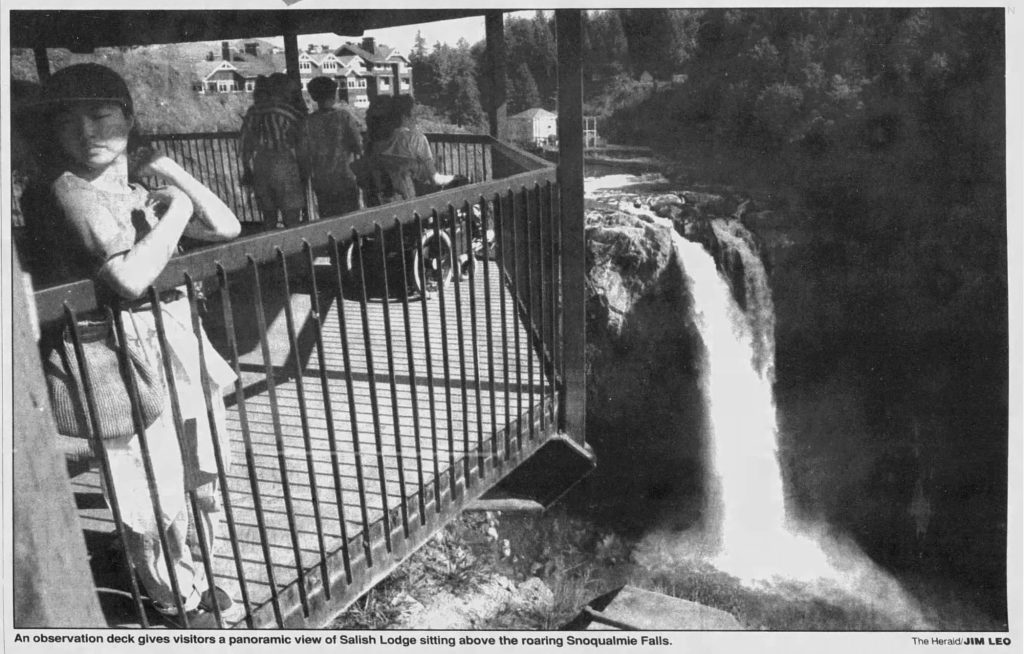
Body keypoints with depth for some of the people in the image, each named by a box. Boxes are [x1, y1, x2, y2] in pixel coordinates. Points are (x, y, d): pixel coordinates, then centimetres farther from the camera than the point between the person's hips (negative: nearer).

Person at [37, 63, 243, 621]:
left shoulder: (140, 183, 7)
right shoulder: (71, 189, -15)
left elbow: (227, 228, 4)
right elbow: (130, 278, -28)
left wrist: (168, 169, -3)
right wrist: (176, 212, -16)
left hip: (179, 343, 8)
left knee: (202, 483, 21)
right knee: (157, 502, 7)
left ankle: (193, 582, 45)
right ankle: (180, 602, 29)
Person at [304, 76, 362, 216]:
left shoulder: (309, 121, -2)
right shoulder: (344, 116, -9)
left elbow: (305, 153, 2)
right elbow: (358, 147, -8)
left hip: (321, 182, 3)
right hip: (345, 178, -3)